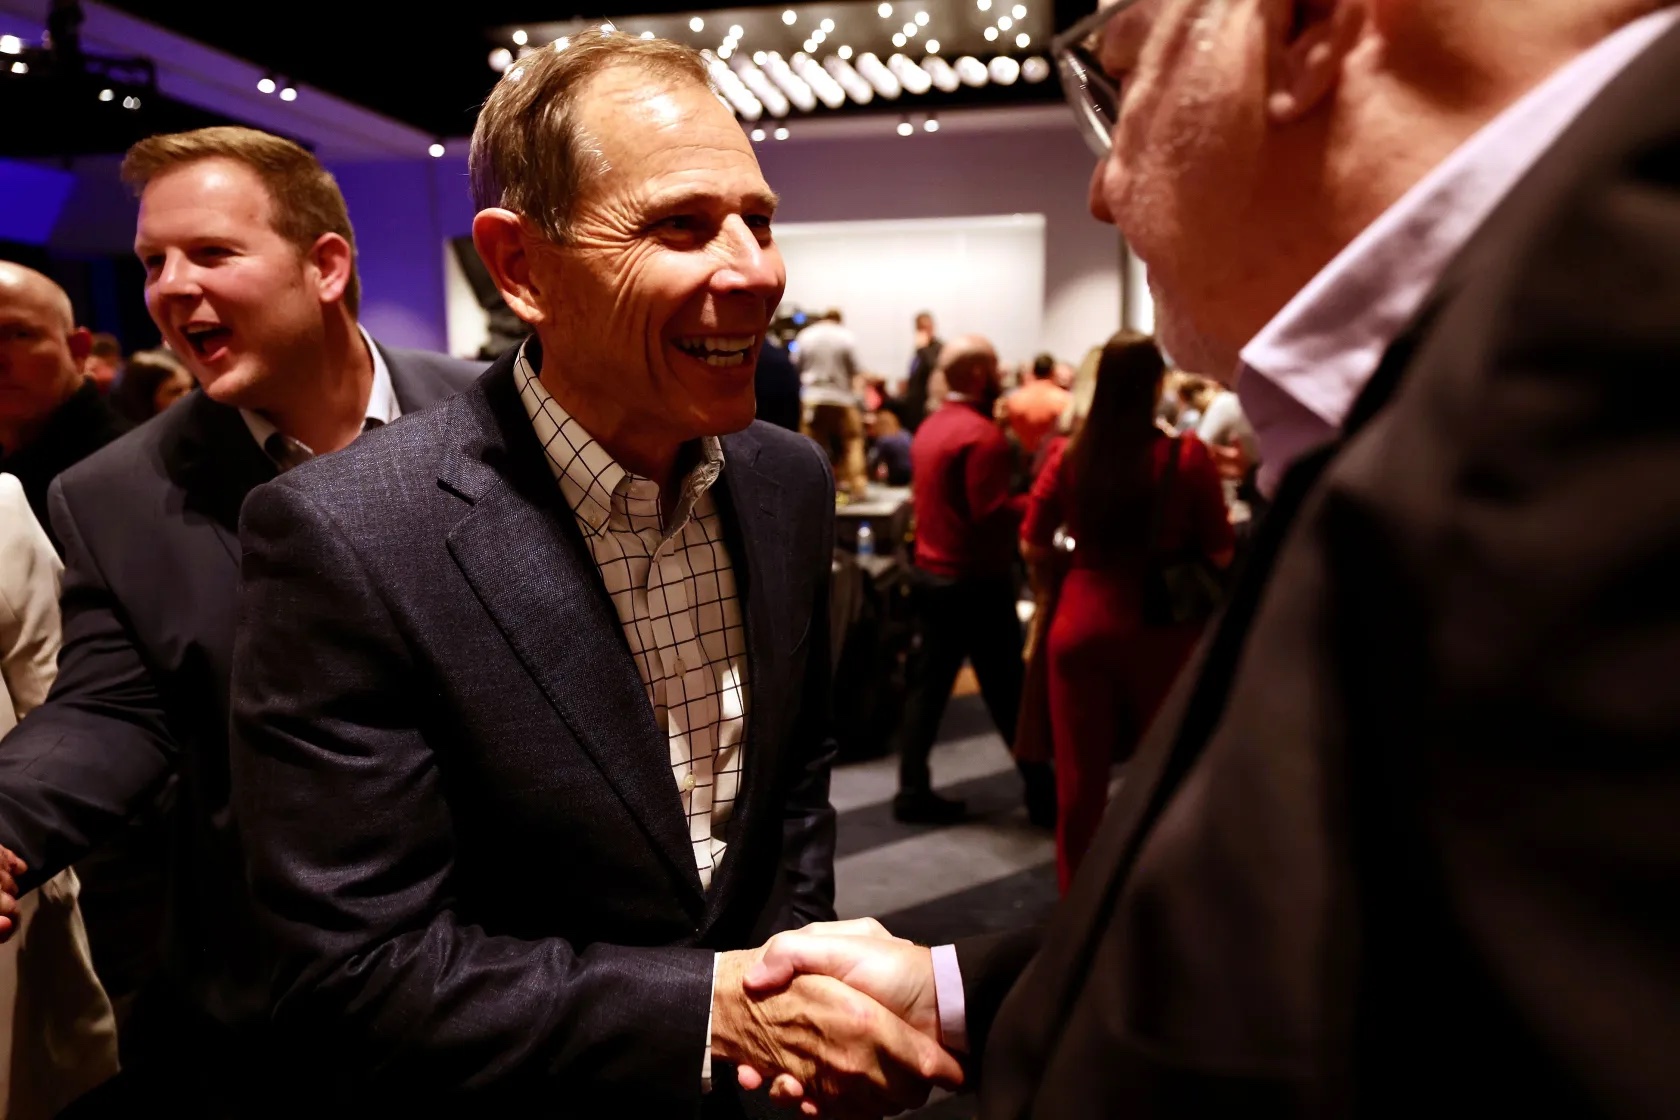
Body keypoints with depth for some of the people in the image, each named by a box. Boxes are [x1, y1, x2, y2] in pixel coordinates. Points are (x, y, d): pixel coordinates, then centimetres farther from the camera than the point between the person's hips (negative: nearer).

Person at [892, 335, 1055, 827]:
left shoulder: (929, 427, 10)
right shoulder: (983, 434, -17)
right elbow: (993, 515, -23)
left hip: (931, 572, 8)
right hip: (975, 581, -8)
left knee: (928, 683, 9)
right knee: (1008, 691, 1)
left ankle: (913, 790, 12)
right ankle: (1043, 794, 12)